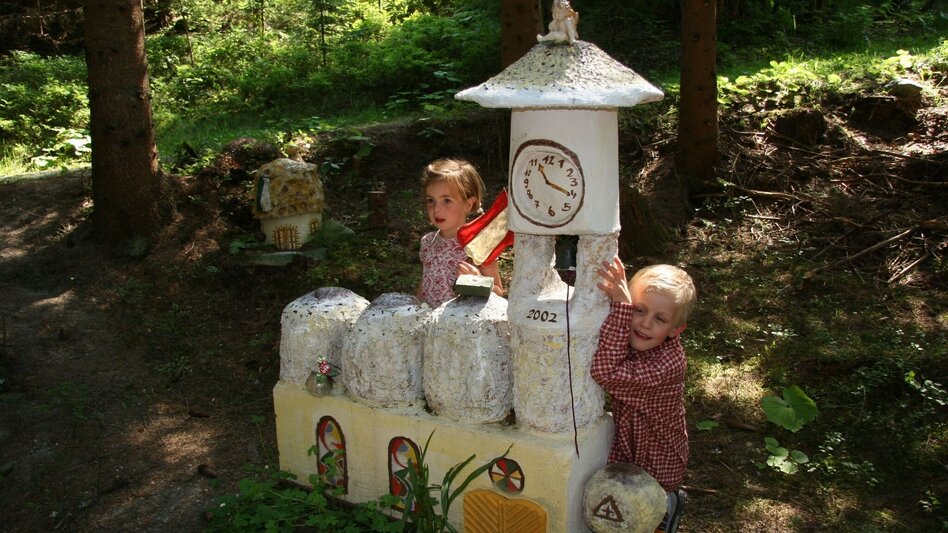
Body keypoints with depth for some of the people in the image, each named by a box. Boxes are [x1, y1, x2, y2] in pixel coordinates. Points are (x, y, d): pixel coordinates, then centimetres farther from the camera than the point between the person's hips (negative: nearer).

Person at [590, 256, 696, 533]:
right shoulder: (628, 341, -13)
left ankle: (664, 505, 25)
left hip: (657, 466, -6)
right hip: (624, 449, 6)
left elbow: (606, 372, -47)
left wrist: (619, 305, -51)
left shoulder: (670, 362, -35)